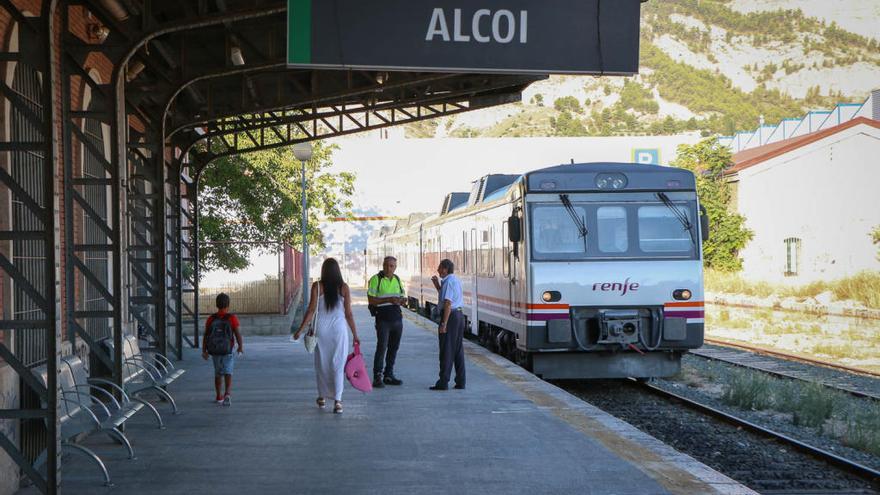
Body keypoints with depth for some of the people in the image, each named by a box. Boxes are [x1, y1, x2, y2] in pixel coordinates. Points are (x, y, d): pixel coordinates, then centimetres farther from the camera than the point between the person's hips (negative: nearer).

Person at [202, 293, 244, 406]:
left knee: (218, 374, 20)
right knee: (228, 374, -3)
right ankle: (228, 394, -26)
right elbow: (237, 333, -14)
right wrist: (241, 347, 1)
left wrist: (204, 351, -1)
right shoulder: (232, 318, -12)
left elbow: (205, 336, -5)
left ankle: (219, 397, 31)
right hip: (228, 351, -3)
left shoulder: (211, 319, -4)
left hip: (214, 351, 3)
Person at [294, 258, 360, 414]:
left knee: (322, 363, 15)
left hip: (322, 328, 0)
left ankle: (322, 397, 25)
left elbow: (311, 310, -7)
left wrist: (300, 330, -1)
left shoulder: (317, 286, -4)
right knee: (338, 364, 2)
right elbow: (348, 313, -1)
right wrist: (355, 335, 7)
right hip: (339, 328, 0)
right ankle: (337, 400, -8)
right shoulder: (344, 287, -1)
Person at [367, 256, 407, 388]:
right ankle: (377, 377, -9)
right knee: (381, 347, -11)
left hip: (397, 318, 6)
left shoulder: (397, 279, 14)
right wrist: (388, 300, -20)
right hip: (383, 319, -6)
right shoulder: (376, 279, -5)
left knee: (394, 347, 8)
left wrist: (402, 301, -4)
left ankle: (389, 375, 15)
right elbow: (371, 300, -10)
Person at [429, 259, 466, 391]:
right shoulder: (456, 280, 15)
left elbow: (448, 303, -21)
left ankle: (443, 382, -3)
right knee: (458, 350, 11)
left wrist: (443, 324, -22)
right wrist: (437, 285, 16)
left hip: (450, 316, -9)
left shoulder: (448, 281, -15)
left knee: (446, 350, -5)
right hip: (459, 315, 9)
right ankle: (460, 382, 13)